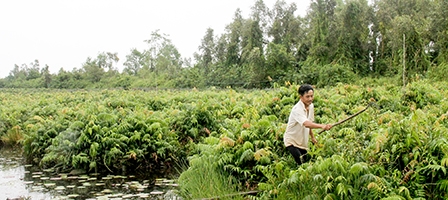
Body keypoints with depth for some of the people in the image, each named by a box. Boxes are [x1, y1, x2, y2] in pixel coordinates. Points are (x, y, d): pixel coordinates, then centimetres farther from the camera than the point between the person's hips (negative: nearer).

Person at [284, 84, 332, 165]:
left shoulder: (311, 106, -1)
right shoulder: (297, 109, -28)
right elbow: (306, 124, -45)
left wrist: (312, 137, 18)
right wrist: (322, 126, -58)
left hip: (303, 142, 8)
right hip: (292, 141, -8)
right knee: (301, 164, -19)